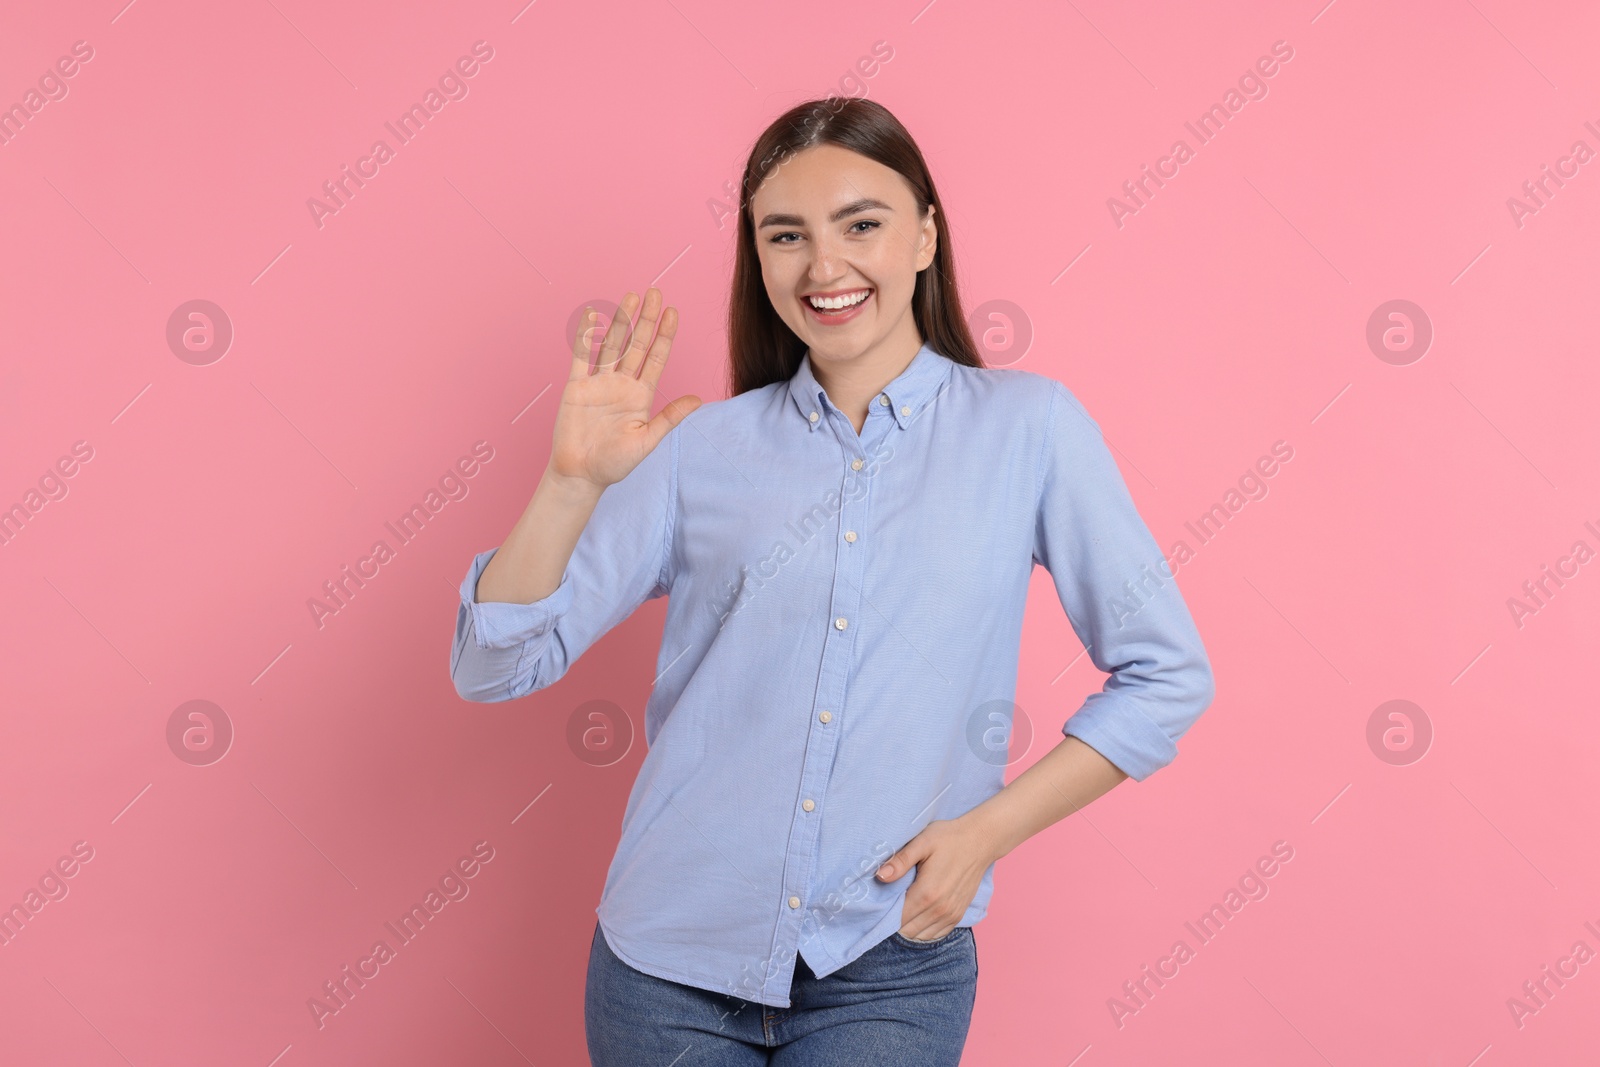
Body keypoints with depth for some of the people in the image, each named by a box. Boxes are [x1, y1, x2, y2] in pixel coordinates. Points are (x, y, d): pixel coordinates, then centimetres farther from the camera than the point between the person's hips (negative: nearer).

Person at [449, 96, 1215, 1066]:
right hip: (671, 959, 2)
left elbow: (1168, 676, 0)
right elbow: (492, 667, -2)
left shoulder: (1027, 424, -2)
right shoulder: (702, 446, 0)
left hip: (888, 975, -1)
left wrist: (989, 829, -7)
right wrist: (573, 481, -17)